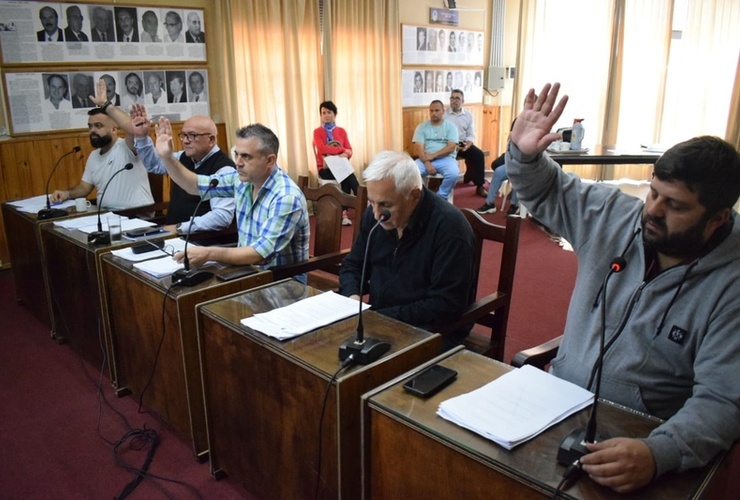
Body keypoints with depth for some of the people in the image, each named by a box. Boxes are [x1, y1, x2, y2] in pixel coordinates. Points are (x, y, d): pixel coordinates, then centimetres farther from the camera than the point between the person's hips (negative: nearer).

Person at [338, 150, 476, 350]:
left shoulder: (449, 227, -22)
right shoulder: (374, 215, -1)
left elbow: (446, 306, -24)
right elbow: (352, 266, 11)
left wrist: (382, 317, -25)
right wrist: (352, 296, -11)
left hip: (429, 334, -6)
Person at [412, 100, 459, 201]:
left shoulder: (451, 126, 5)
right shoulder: (421, 127, 7)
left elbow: (451, 147, -6)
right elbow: (419, 147, -3)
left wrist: (433, 155, -15)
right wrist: (427, 163, -19)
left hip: (446, 159, -1)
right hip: (425, 160, 1)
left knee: (453, 174, -33)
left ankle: (441, 198, -9)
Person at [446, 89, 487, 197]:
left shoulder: (468, 115, 9)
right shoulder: (444, 114, -1)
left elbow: (471, 135, 7)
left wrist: (467, 145, -14)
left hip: (463, 143, 3)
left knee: (478, 154, -19)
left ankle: (479, 186, -12)